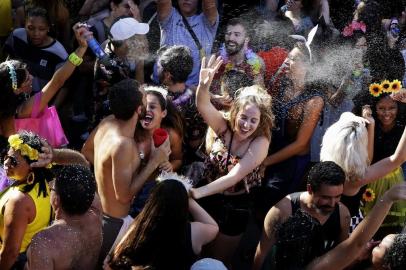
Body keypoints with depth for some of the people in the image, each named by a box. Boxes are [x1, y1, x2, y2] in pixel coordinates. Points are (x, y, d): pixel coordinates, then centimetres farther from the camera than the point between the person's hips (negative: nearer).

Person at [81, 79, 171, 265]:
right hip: (113, 222, -9)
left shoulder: (107, 122, -6)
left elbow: (86, 152, 13)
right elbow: (124, 196, -27)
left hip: (96, 211, 9)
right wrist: (154, 162, -23)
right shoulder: (123, 145, -32)